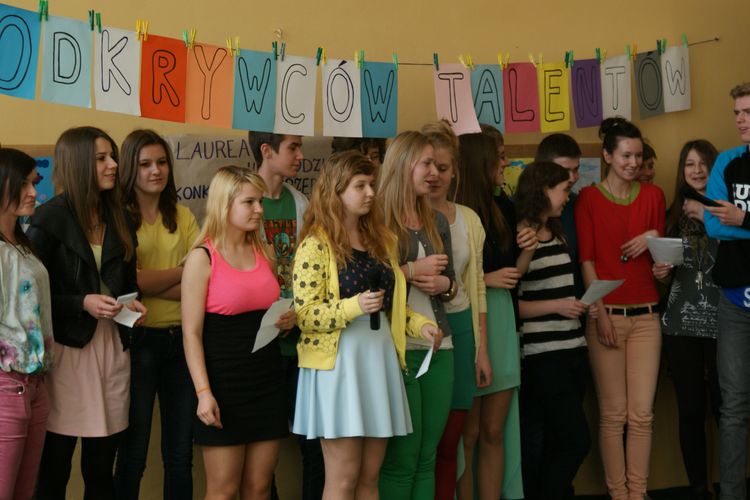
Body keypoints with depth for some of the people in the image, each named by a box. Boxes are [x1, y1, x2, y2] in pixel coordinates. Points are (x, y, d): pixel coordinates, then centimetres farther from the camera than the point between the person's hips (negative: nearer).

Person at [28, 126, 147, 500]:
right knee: (54, 467, 2)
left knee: (101, 468, 8)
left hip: (113, 346, 5)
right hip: (66, 347, -5)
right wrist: (83, 303, -17)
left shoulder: (119, 218, 13)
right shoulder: (50, 219, -5)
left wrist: (133, 304, 2)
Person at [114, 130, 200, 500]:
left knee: (180, 452, 12)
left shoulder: (182, 216, 11)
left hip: (181, 338, 4)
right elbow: (129, 281, -15)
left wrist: (152, 283, -15)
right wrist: (183, 270, -6)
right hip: (139, 339, -4)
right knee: (133, 451, 7)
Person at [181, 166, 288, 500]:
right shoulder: (202, 258, -8)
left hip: (267, 379, 6)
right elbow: (191, 333, -11)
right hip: (225, 382, -5)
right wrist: (204, 392, -19)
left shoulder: (264, 253, 10)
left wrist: (285, 321, 4)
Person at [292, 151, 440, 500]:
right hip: (338, 363, -6)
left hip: (379, 359, 6)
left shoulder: (381, 240, 13)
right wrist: (353, 307, -26)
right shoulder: (316, 244, -7)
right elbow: (303, 314, -12)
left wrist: (418, 325, 2)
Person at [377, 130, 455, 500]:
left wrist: (443, 284, -1)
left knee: (427, 457, 10)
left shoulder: (437, 222, 15)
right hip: (397, 348, -6)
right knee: (401, 458, -1)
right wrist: (410, 271, -14)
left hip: (439, 347, 6)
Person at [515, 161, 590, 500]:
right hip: (543, 354, -8)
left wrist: (578, 305, 12)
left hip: (572, 348, 8)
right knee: (577, 440, -7)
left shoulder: (557, 235, 15)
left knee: (556, 442, 10)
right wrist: (556, 306, -15)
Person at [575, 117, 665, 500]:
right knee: (613, 413, 1)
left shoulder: (653, 195, 10)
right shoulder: (588, 198, 0)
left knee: (642, 413, 3)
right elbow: (586, 260, -3)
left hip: (646, 314, 3)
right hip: (607, 313, -3)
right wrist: (600, 313, -10)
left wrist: (653, 239, -4)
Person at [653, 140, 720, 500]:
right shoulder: (675, 214, 11)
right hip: (680, 324, 3)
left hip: (723, 322, -3)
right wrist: (662, 273, -2)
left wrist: (708, 217, -13)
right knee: (691, 410, 4)